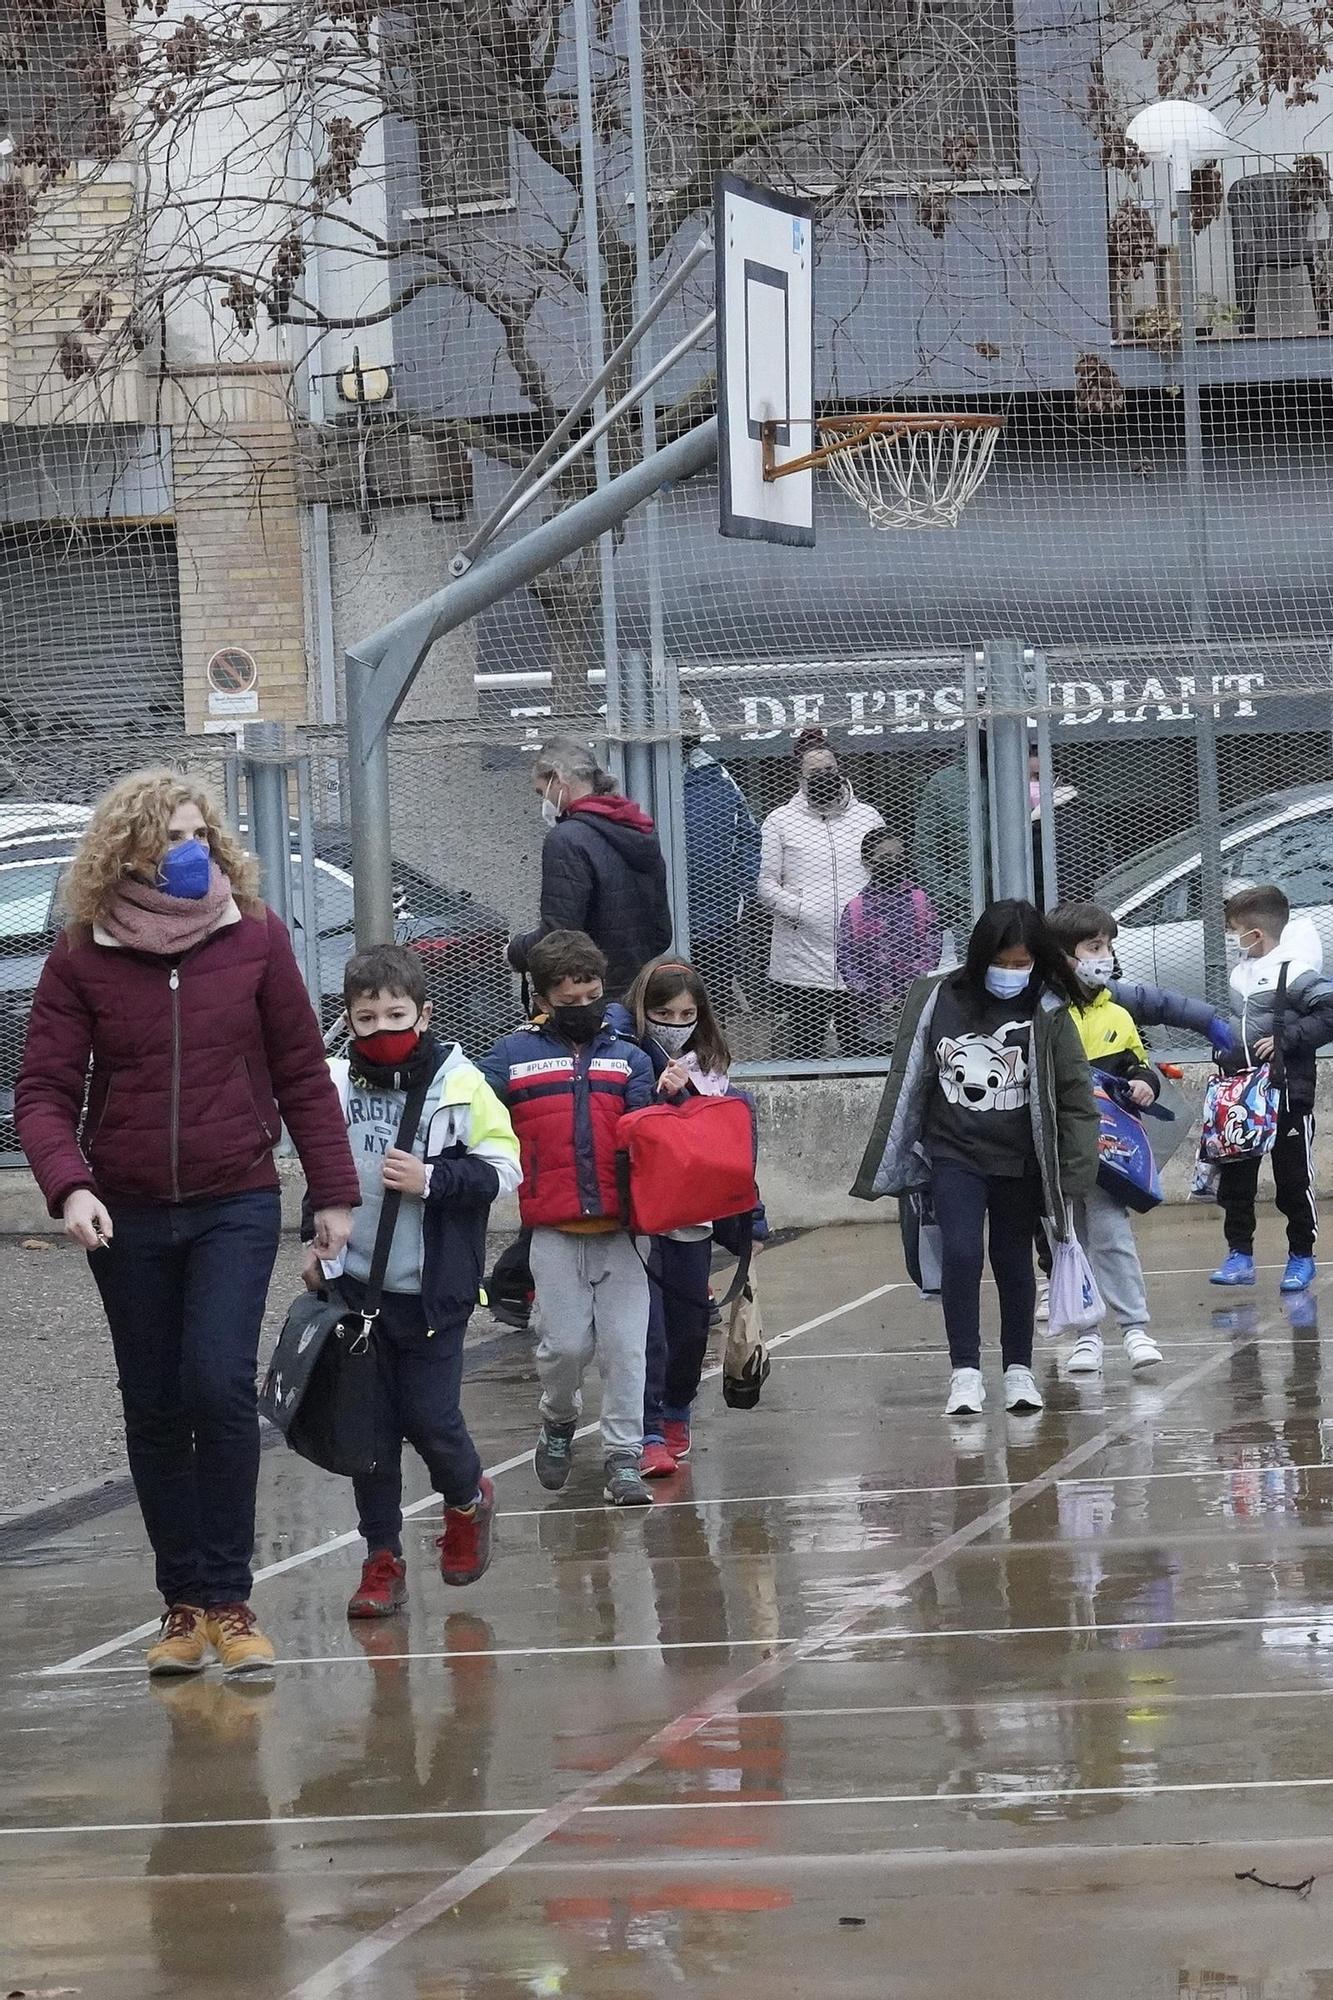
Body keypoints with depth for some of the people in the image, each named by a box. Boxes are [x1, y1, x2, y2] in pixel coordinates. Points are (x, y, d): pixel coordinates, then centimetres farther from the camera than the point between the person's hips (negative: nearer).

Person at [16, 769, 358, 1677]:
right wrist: (69, 1186, -22)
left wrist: (335, 1192, 4)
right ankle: (185, 1603, 17)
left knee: (220, 1385, -16)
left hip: (235, 1205, -2)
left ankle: (228, 1599, -7)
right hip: (128, 1217, 2)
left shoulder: (254, 936, -2)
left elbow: (302, 1072, 4)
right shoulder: (82, 957, -3)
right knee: (155, 1408, 7)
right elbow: (45, 1091, -5)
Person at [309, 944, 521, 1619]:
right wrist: (317, 1244, 14)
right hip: (356, 1284, 3)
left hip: (432, 1290, -3)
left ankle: (467, 1499, 30)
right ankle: (382, 1559, 13)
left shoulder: (459, 1083, -7)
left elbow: (501, 1170, -6)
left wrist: (430, 1180, -18)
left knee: (429, 1417, -2)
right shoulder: (336, 1085, 3)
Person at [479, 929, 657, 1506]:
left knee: (625, 1347, -2)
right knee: (565, 1344, -2)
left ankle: (624, 1459, 5)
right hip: (555, 1232, -1)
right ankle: (558, 1425, 27)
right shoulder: (514, 1056, 6)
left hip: (621, 1227, 1)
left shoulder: (628, 1058, 12)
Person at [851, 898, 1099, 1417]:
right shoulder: (938, 999, -5)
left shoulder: (1049, 1013, -8)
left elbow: (1074, 1093, -5)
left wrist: (1075, 1172, -10)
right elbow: (907, 1081, 3)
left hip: (1018, 1161, 0)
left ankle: (1019, 1369, 24)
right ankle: (965, 1372, -6)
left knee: (1013, 1262, 10)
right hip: (954, 1155, 0)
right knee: (961, 1254, -13)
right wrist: (889, 1160, 5)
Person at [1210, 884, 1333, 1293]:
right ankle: (1240, 1255, 14)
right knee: (1234, 1178, 7)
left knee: (1293, 1180, 4)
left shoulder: (1294, 974, -15)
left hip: (1288, 1095, -7)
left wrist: (1287, 1037, -23)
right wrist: (1225, 1063, 14)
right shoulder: (1239, 974, 10)